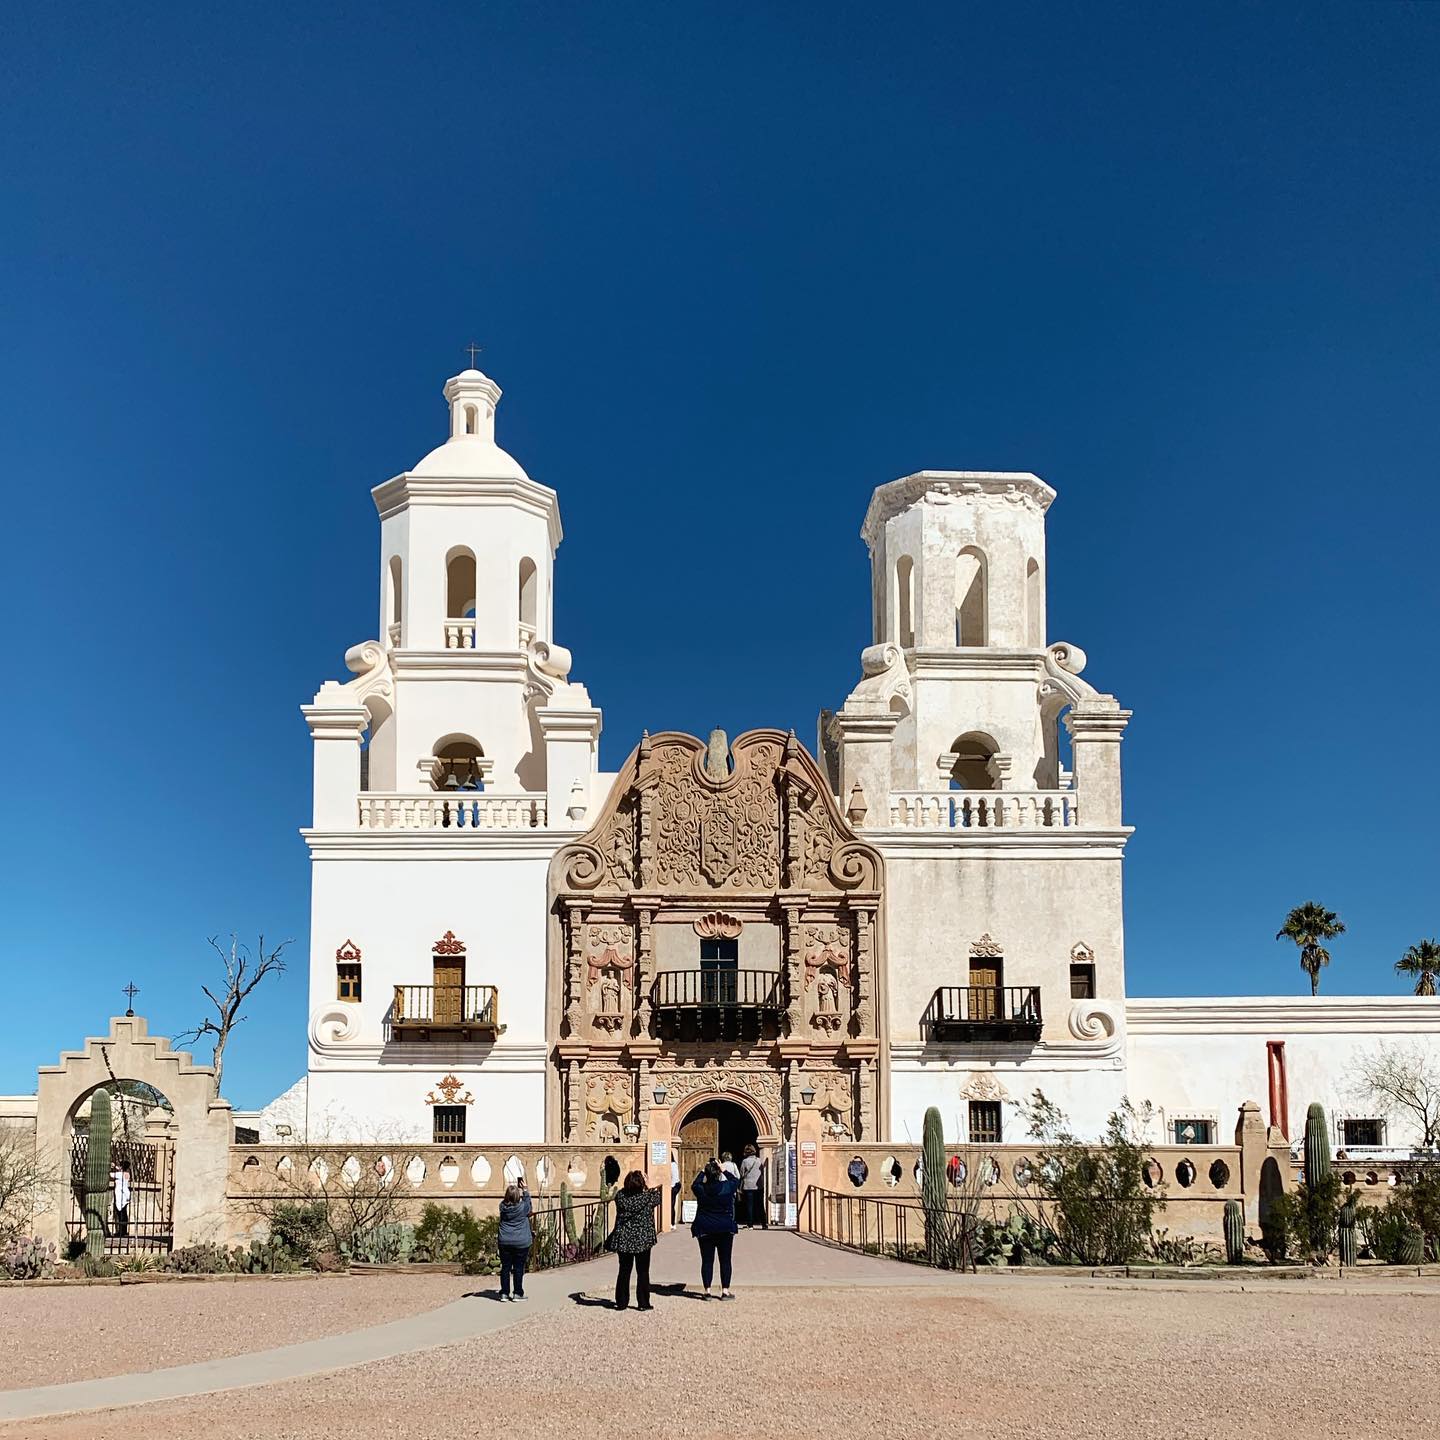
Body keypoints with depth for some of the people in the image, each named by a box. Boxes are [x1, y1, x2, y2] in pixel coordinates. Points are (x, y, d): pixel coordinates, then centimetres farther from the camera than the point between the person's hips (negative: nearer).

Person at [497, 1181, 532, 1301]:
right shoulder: (523, 1207, -13)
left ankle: (504, 1293, 12)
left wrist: (515, 1189, 17)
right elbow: (529, 1205, 10)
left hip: (505, 1243, 3)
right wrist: (525, 1190, 15)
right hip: (521, 1243, -3)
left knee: (505, 1267, 8)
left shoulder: (503, 1207, -5)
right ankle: (518, 1293, 7)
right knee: (519, 1268, 4)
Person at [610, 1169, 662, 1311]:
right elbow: (657, 1198, 8)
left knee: (624, 1271, 12)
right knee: (642, 1272, 8)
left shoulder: (620, 1196, -9)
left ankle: (621, 1302, 15)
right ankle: (643, 1303, 9)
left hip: (623, 1239, 2)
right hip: (643, 1240, -2)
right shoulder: (647, 1198, -13)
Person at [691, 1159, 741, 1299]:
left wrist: (703, 1171, 17)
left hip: (704, 1230, 1)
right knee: (725, 1260, 7)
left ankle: (707, 1291, 8)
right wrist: (724, 1171, 14)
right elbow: (736, 1181, 13)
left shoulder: (701, 1189, -7)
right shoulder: (727, 1187, -9)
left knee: (707, 1261, 7)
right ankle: (725, 1291, 7)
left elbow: (694, 1185, 17)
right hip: (725, 1229, -1)